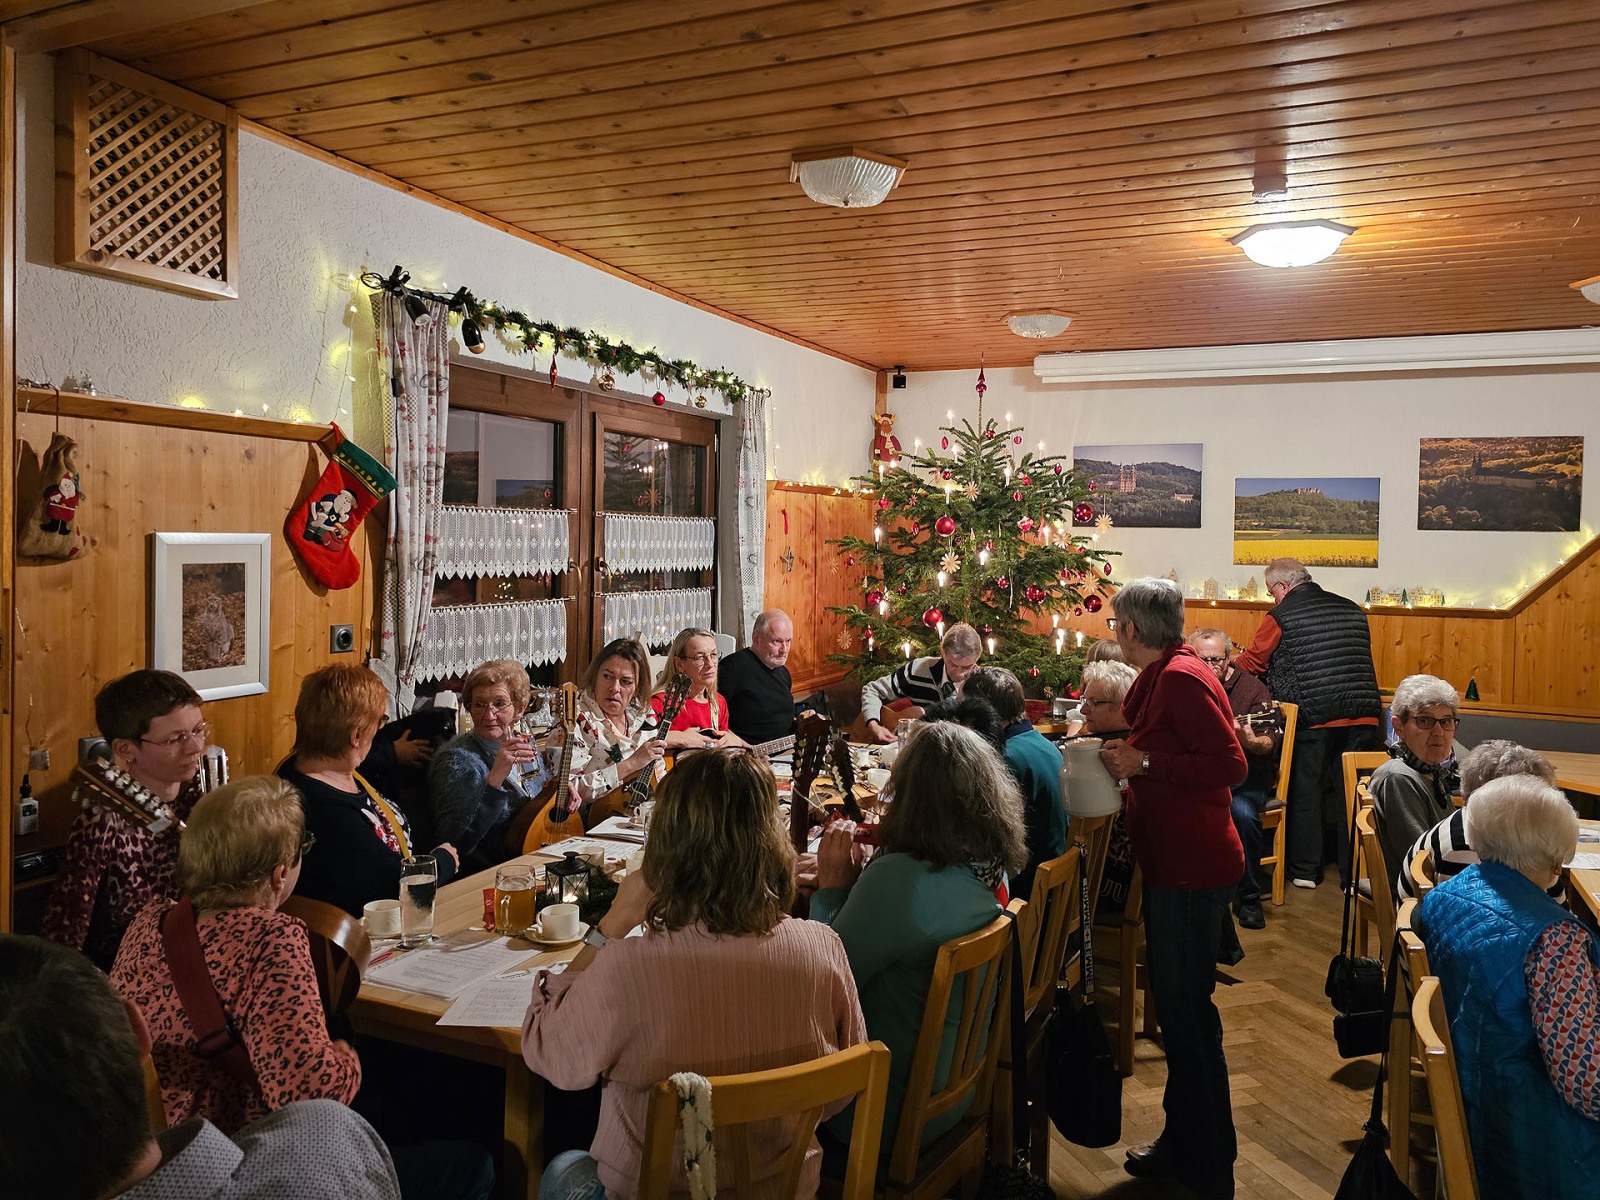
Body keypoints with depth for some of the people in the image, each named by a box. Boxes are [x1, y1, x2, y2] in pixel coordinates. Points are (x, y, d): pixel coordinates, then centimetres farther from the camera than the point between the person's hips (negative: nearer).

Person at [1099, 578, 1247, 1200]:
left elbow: (1230, 763, -23)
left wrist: (1143, 763, -20)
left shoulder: (1182, 678, -17)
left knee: (1188, 1014, -1)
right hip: (1174, 866, 10)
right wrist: (1129, 760, 9)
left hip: (1193, 873, -10)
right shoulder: (1160, 677, 14)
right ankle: (1182, 1142, 32)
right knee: (1175, 1009, 18)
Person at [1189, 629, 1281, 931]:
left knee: (1243, 813, -34)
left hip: (1243, 772, -3)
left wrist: (1249, 742, -35)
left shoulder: (1251, 688, -5)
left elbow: (1271, 744, -13)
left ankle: (1249, 898, -12)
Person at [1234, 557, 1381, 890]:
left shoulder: (1280, 617, -3)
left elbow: (1253, 663, 6)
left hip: (1312, 718, -4)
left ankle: (1305, 870, 16)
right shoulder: (1353, 610, 13)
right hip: (1362, 715, 4)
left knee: (1305, 792, 9)